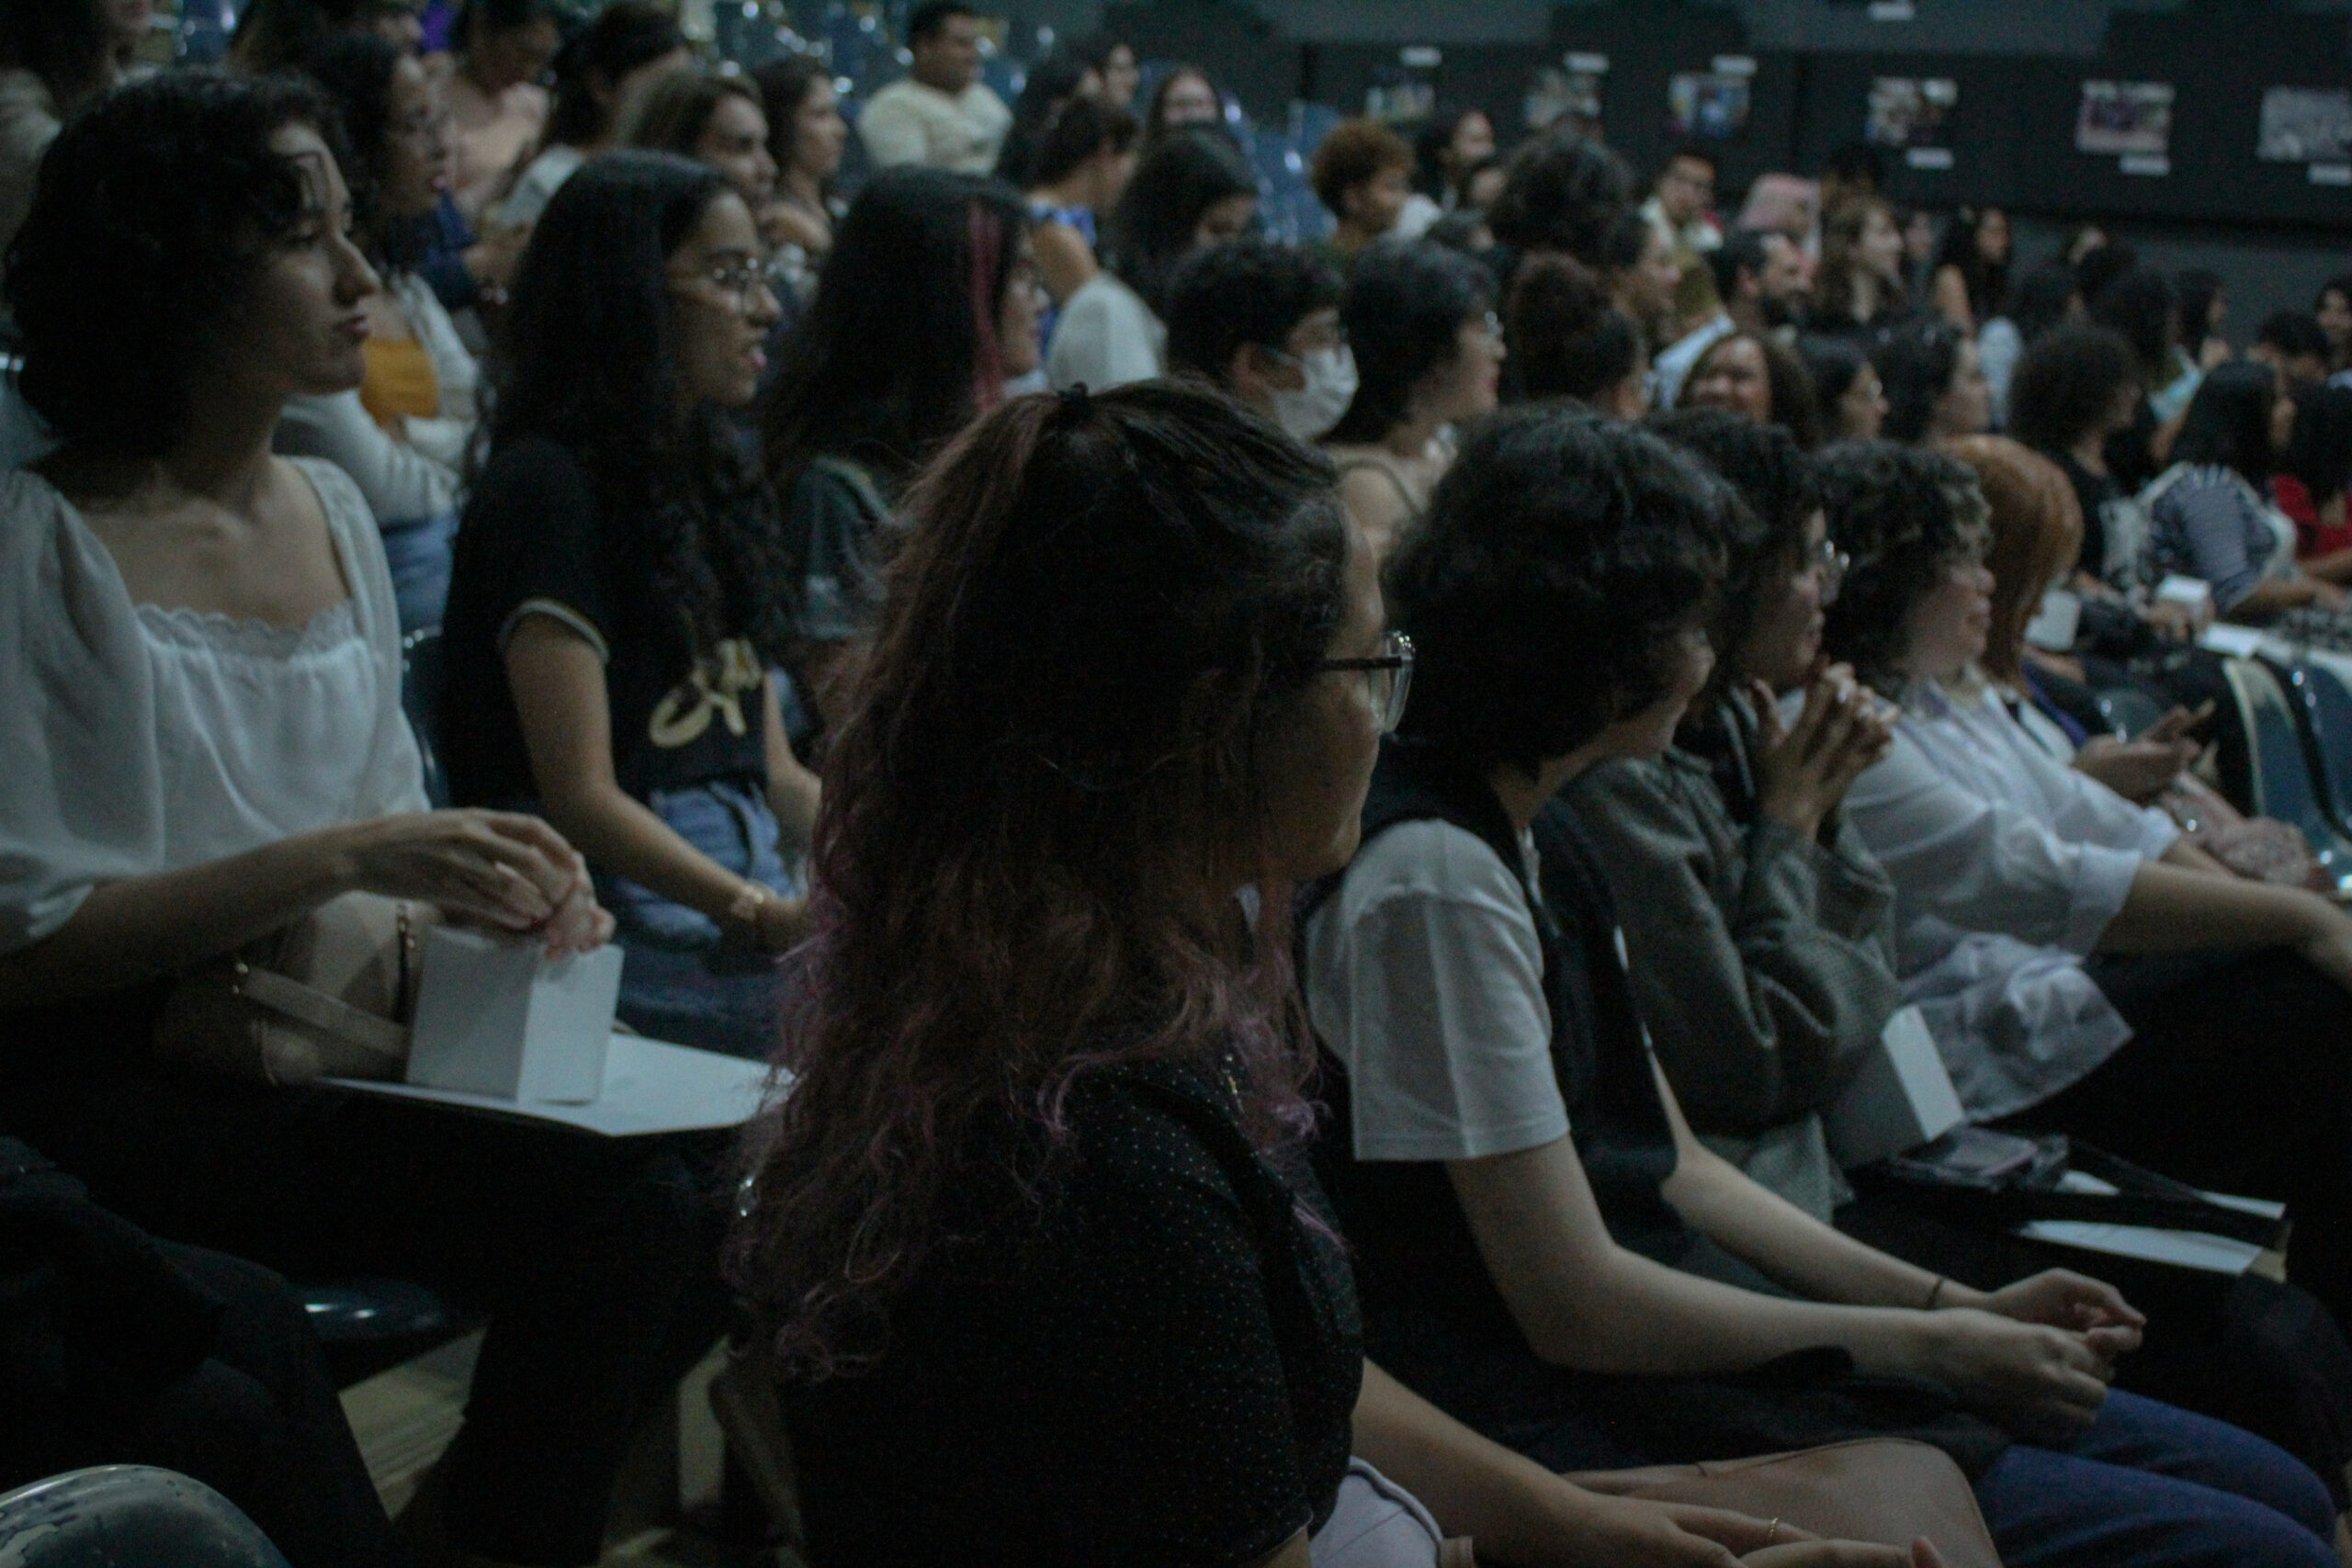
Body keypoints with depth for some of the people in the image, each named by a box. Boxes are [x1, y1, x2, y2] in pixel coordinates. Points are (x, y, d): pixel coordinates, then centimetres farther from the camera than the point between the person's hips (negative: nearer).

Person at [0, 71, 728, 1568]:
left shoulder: (333, 508, 11)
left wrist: (501, 891, -4)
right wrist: (343, 860, -22)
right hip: (138, 1089, -7)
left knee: (723, 1178, -15)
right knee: (623, 1211, -24)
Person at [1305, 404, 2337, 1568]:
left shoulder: (1537, 837, 11)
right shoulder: (1432, 879, -19)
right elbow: (1575, 1304, -19)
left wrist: (1959, 1304, 6)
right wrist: (1931, 1344, -10)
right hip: (1586, 1420, -9)